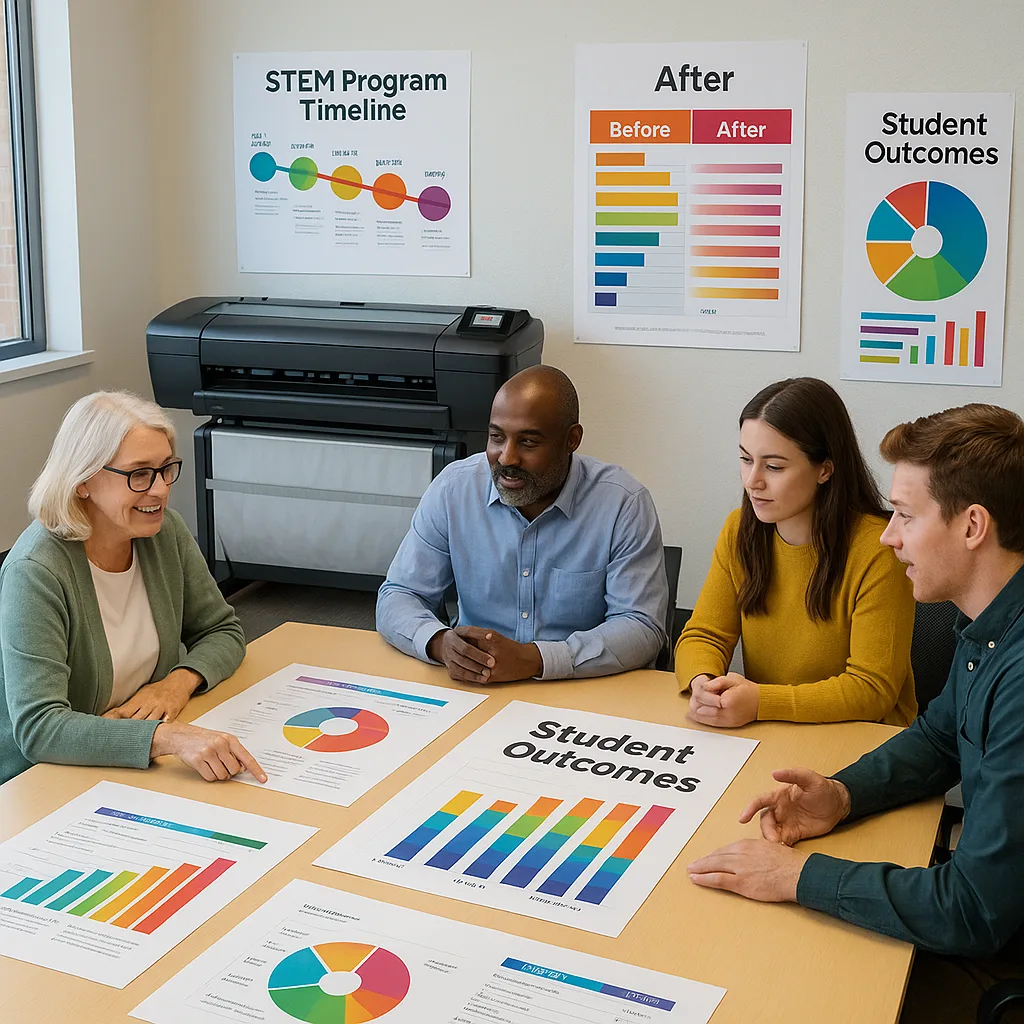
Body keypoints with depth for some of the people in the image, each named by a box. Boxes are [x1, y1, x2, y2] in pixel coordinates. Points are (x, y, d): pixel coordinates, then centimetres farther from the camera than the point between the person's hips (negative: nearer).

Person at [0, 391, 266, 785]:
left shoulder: (165, 531, -2)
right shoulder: (35, 572, -23)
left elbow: (223, 631, 10)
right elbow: (37, 727, -31)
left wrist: (180, 681, -13)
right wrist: (168, 737, -43)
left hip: (139, 768, 7)